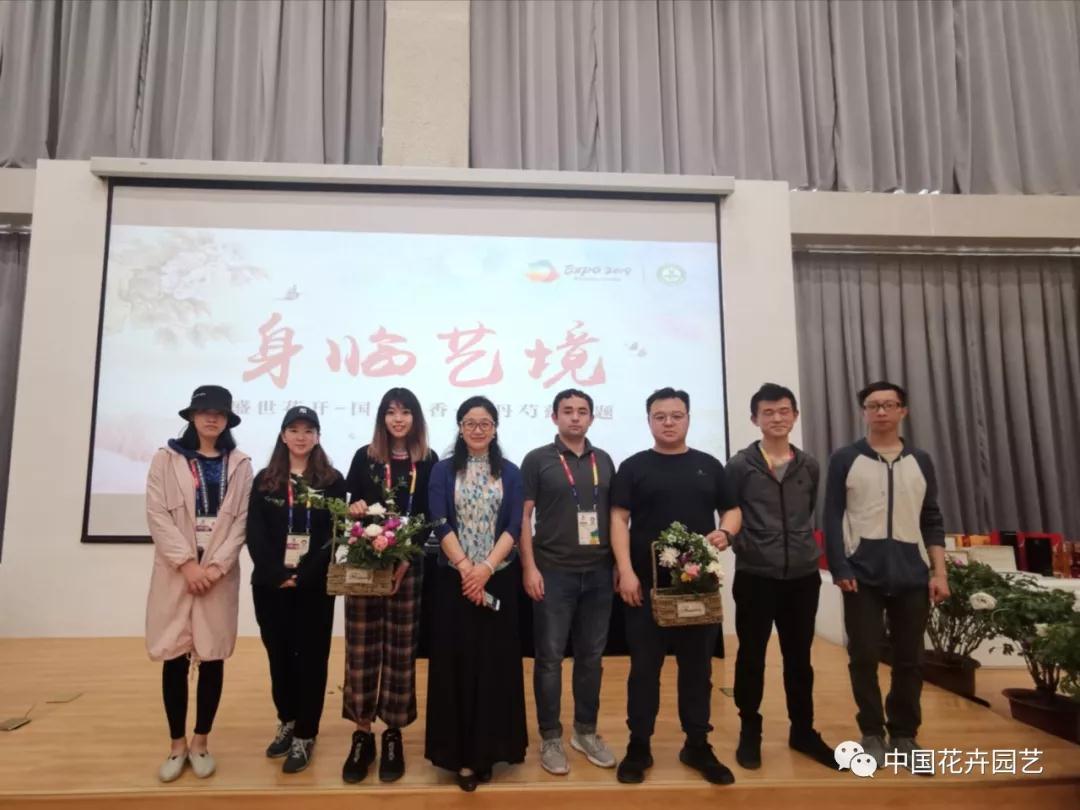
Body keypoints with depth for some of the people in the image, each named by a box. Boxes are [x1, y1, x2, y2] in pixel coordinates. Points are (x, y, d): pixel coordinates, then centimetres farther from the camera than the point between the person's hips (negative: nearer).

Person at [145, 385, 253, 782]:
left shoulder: (239, 465, 5)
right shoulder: (166, 459, 5)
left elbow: (242, 521, 0)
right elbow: (157, 515, -3)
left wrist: (216, 566, -11)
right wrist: (187, 563, -12)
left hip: (220, 573, 0)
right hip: (175, 571, 0)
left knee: (213, 657, 5)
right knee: (174, 657, 5)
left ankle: (200, 742, 21)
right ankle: (177, 744, 21)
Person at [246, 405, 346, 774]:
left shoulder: (332, 480, 1)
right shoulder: (264, 480, 7)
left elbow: (335, 535, -6)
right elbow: (255, 534, -1)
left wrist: (303, 576, -15)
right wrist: (278, 574, -13)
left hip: (315, 586, -2)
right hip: (271, 584, 2)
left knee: (311, 657, 3)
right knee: (279, 654, 13)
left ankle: (305, 735, 16)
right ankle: (287, 722, 32)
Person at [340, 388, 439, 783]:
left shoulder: (428, 462, 3)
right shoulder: (364, 457, 7)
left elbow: (430, 517, 0)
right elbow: (347, 505, 11)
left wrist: (405, 559, -10)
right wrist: (352, 509, -13)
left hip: (408, 566, -1)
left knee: (400, 651, 6)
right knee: (361, 650, 4)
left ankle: (393, 735, 18)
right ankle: (362, 734, 16)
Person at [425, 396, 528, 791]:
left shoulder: (510, 473, 5)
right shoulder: (443, 471, 3)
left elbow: (514, 527, -4)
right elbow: (440, 524, -6)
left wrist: (485, 568, -16)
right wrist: (464, 567, -18)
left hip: (499, 579, 1)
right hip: (454, 578, -1)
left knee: (494, 663, 5)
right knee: (457, 663, 3)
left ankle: (487, 750, 20)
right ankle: (461, 753, 15)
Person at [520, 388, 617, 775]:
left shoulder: (603, 460, 10)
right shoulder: (538, 460, -1)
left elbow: (614, 514, 13)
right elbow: (523, 516, -3)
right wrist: (530, 567, -10)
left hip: (598, 572, 4)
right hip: (553, 571, -3)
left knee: (591, 655, 12)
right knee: (550, 656, 3)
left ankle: (586, 731, 27)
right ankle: (550, 737, 17)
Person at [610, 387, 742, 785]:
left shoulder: (709, 465, 10)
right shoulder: (634, 467, 2)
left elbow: (731, 510, 14)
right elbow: (619, 519, -3)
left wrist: (725, 532, -9)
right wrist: (626, 571, -12)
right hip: (647, 583, -2)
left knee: (698, 665, 11)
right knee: (644, 666, 5)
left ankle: (698, 745, 25)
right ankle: (638, 747, 18)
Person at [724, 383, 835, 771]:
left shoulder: (809, 466, 8)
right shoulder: (740, 466, -3)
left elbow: (813, 514, 15)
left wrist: (807, 550, 8)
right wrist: (743, 546, -12)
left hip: (803, 575, 3)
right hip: (755, 575, -3)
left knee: (799, 656, 14)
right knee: (751, 655, 7)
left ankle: (803, 731, 29)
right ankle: (750, 732, 22)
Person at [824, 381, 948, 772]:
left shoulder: (920, 461, 11)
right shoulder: (844, 460, 2)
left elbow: (932, 521, 11)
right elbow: (832, 519, -1)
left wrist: (939, 572, 3)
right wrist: (840, 570, -9)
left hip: (912, 574, 3)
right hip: (863, 574, -2)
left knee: (910, 659, 8)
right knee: (864, 657, 2)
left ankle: (904, 734, 23)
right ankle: (872, 733, 17)